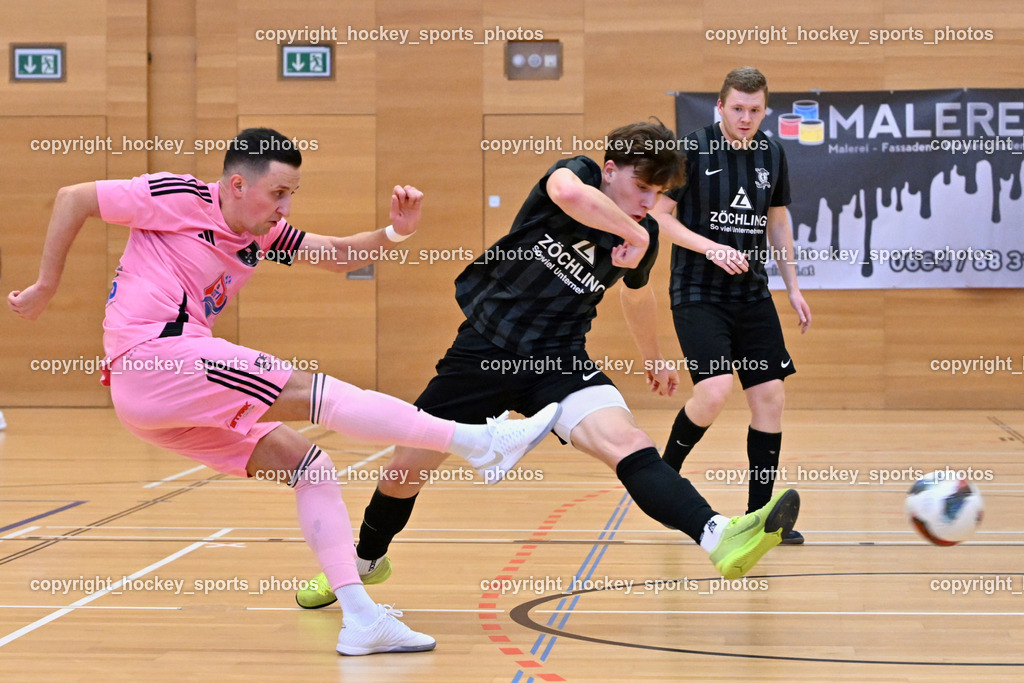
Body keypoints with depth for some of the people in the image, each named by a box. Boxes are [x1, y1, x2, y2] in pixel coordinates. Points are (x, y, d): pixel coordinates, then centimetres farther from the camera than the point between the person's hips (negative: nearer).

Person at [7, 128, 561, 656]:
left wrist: (394, 232, -3)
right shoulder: (179, 198, -7)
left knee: (309, 466, 1)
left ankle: (360, 617, -3)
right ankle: (480, 443, -17)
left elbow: (338, 255, 16)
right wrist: (46, 287, -1)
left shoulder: (264, 234, 15)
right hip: (150, 357, -9)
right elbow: (73, 199, -2)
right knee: (312, 391, -15)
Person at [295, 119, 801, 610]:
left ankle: (720, 538, -46)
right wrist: (633, 232, -29)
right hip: (484, 347, -1)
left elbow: (636, 292, 26)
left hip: (556, 361, 2)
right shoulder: (579, 172, -11)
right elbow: (568, 193, -40)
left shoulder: (643, 238, 2)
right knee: (403, 471, 7)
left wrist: (652, 358, 39)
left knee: (627, 443, -26)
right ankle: (366, 562, 37)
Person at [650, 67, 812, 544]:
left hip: (752, 294, 6)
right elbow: (660, 216, -7)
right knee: (715, 390, -22)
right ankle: (666, 470, 6)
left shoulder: (772, 155, 7)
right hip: (697, 294, -5)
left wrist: (793, 287, 13)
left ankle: (759, 514, 10)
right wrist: (711, 247, -19)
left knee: (770, 397, 1)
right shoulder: (692, 149, -9)